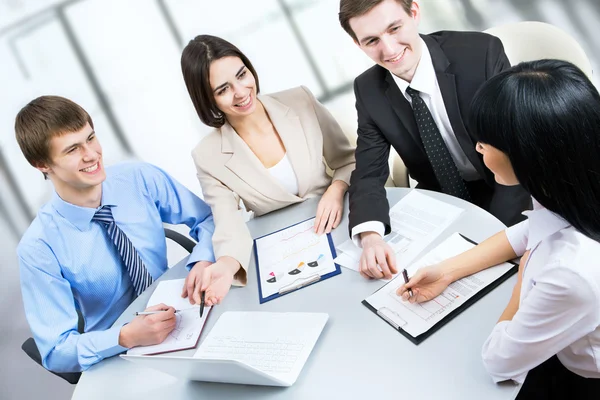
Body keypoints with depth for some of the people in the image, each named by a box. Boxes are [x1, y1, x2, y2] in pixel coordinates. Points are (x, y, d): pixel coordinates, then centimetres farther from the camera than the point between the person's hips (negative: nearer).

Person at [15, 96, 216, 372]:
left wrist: (203, 262, -20)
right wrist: (127, 337, -30)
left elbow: (209, 218, 2)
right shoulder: (39, 247, -15)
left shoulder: (142, 179, -9)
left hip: (184, 318, 3)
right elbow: (56, 352, -12)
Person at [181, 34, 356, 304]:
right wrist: (225, 266, -40)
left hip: (340, 228, 1)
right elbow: (229, 227, -18)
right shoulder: (210, 157, -8)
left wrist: (336, 190, -18)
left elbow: (349, 161, 4)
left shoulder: (300, 101, -4)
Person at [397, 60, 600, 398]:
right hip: (558, 349, 5)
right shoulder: (568, 190, -21)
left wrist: (525, 275, -11)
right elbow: (529, 234, 3)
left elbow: (500, 360, -24)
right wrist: (448, 271, -3)